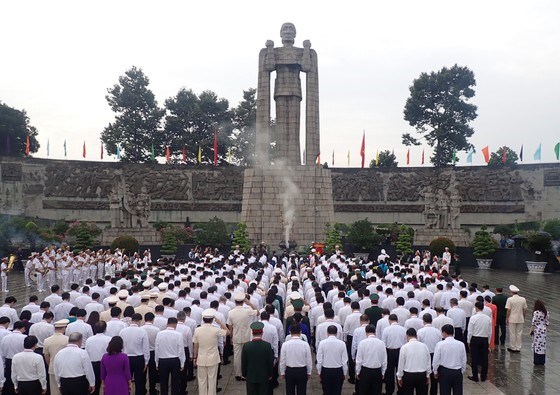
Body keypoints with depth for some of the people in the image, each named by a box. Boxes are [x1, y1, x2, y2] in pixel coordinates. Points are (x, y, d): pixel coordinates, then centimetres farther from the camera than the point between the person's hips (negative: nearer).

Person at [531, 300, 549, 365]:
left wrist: (531, 330, -3)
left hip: (537, 331, -5)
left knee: (537, 345, 1)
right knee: (543, 345, 10)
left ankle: (537, 361, 4)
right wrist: (546, 329, 17)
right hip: (543, 330, 5)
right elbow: (547, 323, 7)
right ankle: (542, 361, 16)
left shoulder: (536, 312, -14)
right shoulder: (546, 313, 3)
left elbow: (533, 323, -13)